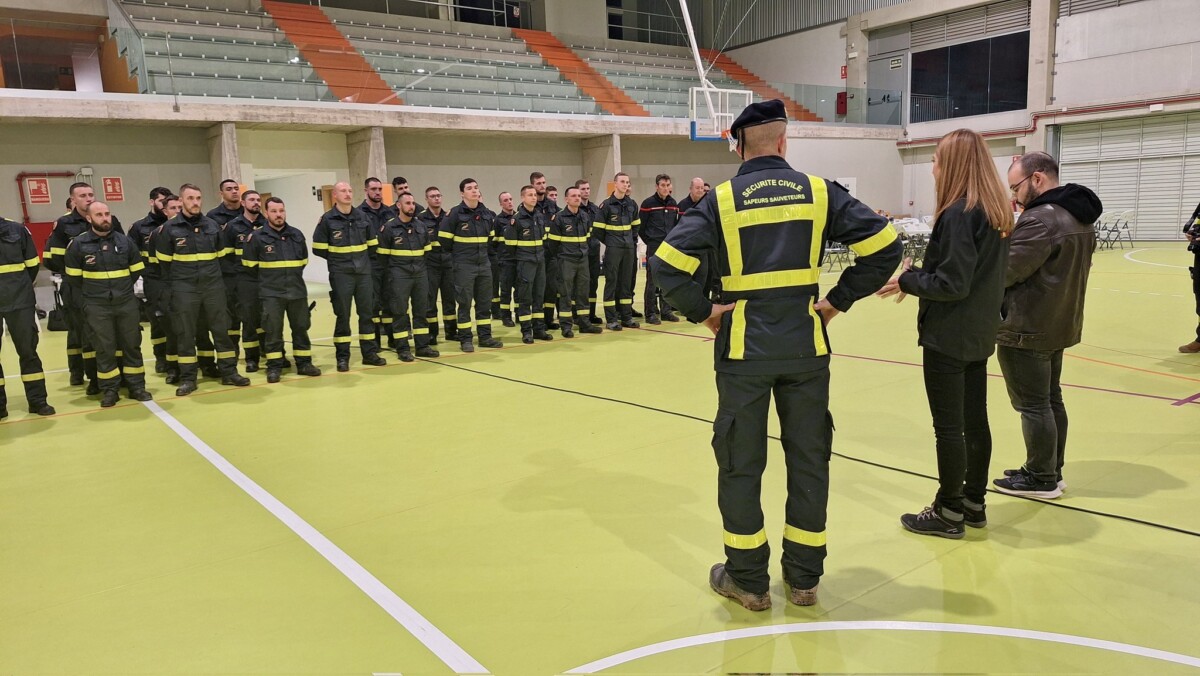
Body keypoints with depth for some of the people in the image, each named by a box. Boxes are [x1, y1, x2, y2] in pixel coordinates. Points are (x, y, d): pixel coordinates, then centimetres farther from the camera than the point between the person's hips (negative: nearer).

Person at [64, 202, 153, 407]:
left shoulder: (124, 241, 4)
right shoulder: (78, 244, -3)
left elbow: (136, 271, 14)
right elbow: (73, 278, 4)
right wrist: (88, 297, 9)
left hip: (127, 303, 2)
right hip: (97, 307, -2)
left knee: (132, 345, 7)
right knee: (104, 349, 3)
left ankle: (136, 386, 16)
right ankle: (110, 390, 12)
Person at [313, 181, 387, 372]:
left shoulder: (362, 217, 7)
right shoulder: (327, 220, -4)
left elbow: (372, 244, 16)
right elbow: (319, 248, -2)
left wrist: (364, 259, 10)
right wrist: (337, 259, 3)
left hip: (364, 272, 4)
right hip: (341, 274, -3)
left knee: (367, 312, 7)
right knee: (342, 315, 1)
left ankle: (370, 353, 16)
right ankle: (342, 357, 9)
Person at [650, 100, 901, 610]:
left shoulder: (722, 199, -2)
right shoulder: (818, 192, 3)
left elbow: (668, 264, -14)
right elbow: (884, 245, 0)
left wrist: (702, 312, -3)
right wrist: (839, 300, 4)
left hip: (744, 346, -2)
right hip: (805, 345, 2)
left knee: (740, 463, 10)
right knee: (808, 458, 14)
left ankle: (748, 580, 20)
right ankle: (804, 578, 25)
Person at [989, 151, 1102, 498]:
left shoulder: (1041, 219, -20)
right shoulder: (1080, 217, 11)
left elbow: (1005, 271, -21)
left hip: (1026, 329, -10)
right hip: (1058, 324, 10)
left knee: (1033, 405, 0)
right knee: (1051, 399, 16)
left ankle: (1041, 479, 9)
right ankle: (1051, 471, 26)